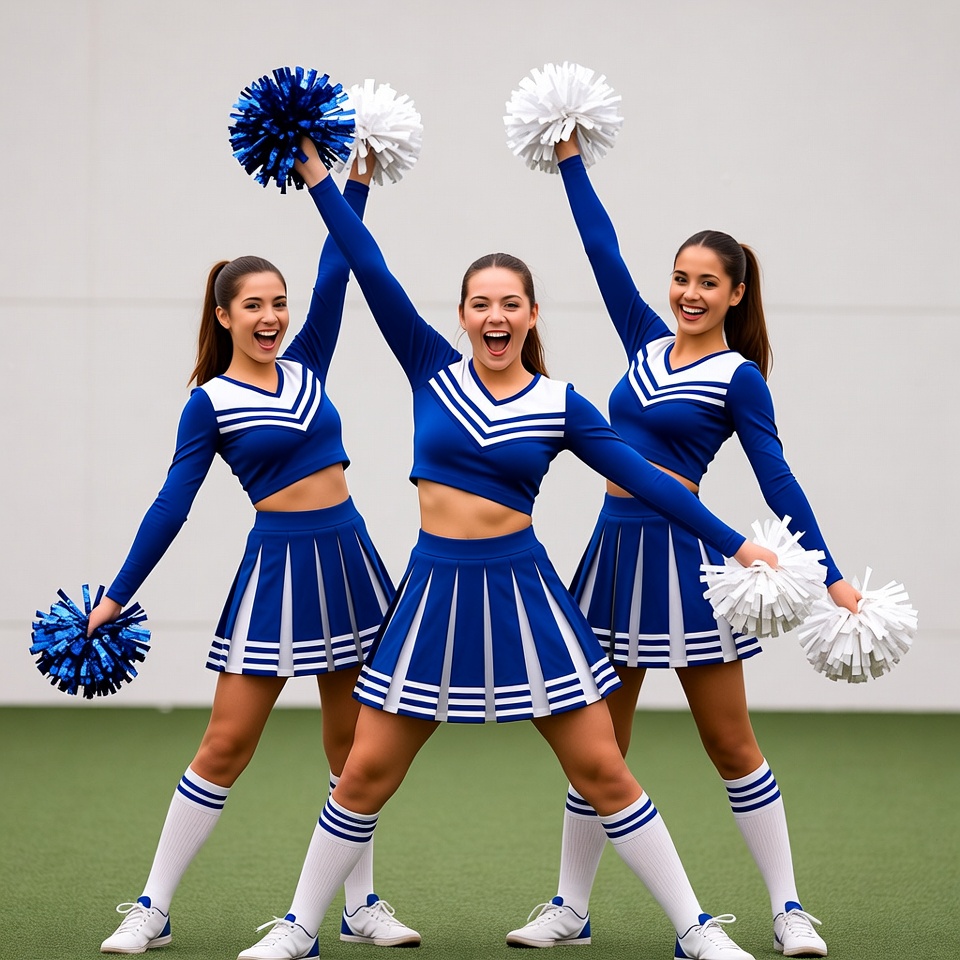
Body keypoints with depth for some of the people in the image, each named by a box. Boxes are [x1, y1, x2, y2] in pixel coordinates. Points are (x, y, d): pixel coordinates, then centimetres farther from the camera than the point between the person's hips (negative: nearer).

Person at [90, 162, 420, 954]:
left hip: (348, 555, 5)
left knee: (354, 742, 8)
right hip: (279, 561, -4)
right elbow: (172, 505, -2)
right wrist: (116, 597, -4)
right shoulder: (211, 403, -2)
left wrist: (357, 182, -6)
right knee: (226, 744, -5)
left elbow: (335, 274, 0)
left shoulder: (305, 369, 9)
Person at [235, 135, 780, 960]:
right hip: (435, 589, 1)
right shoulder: (433, 370, 2)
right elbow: (371, 272, -1)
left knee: (604, 772, 0)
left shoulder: (560, 406, 0)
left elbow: (643, 476, 0)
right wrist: (318, 178, -3)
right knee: (366, 774, 5)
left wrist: (734, 542, -4)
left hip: (522, 591, -1)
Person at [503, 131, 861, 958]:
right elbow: (604, 253, 14)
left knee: (732, 745, 0)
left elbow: (777, 480, -7)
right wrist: (570, 161, 14)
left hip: (683, 555, -6)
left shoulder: (738, 378, -4)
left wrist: (832, 579, -12)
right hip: (616, 547, 6)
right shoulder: (648, 345, 11)